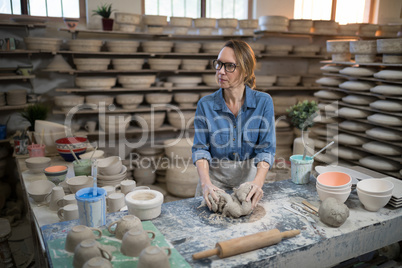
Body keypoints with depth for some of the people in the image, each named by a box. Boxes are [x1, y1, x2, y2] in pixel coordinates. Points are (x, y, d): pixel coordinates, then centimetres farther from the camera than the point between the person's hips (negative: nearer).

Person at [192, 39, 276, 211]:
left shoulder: (263, 102, -8)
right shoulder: (205, 105, -8)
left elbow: (266, 149, -10)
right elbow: (201, 149, -8)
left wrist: (258, 181, -26)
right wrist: (205, 182, -24)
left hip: (249, 175, 0)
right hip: (214, 176, 0)